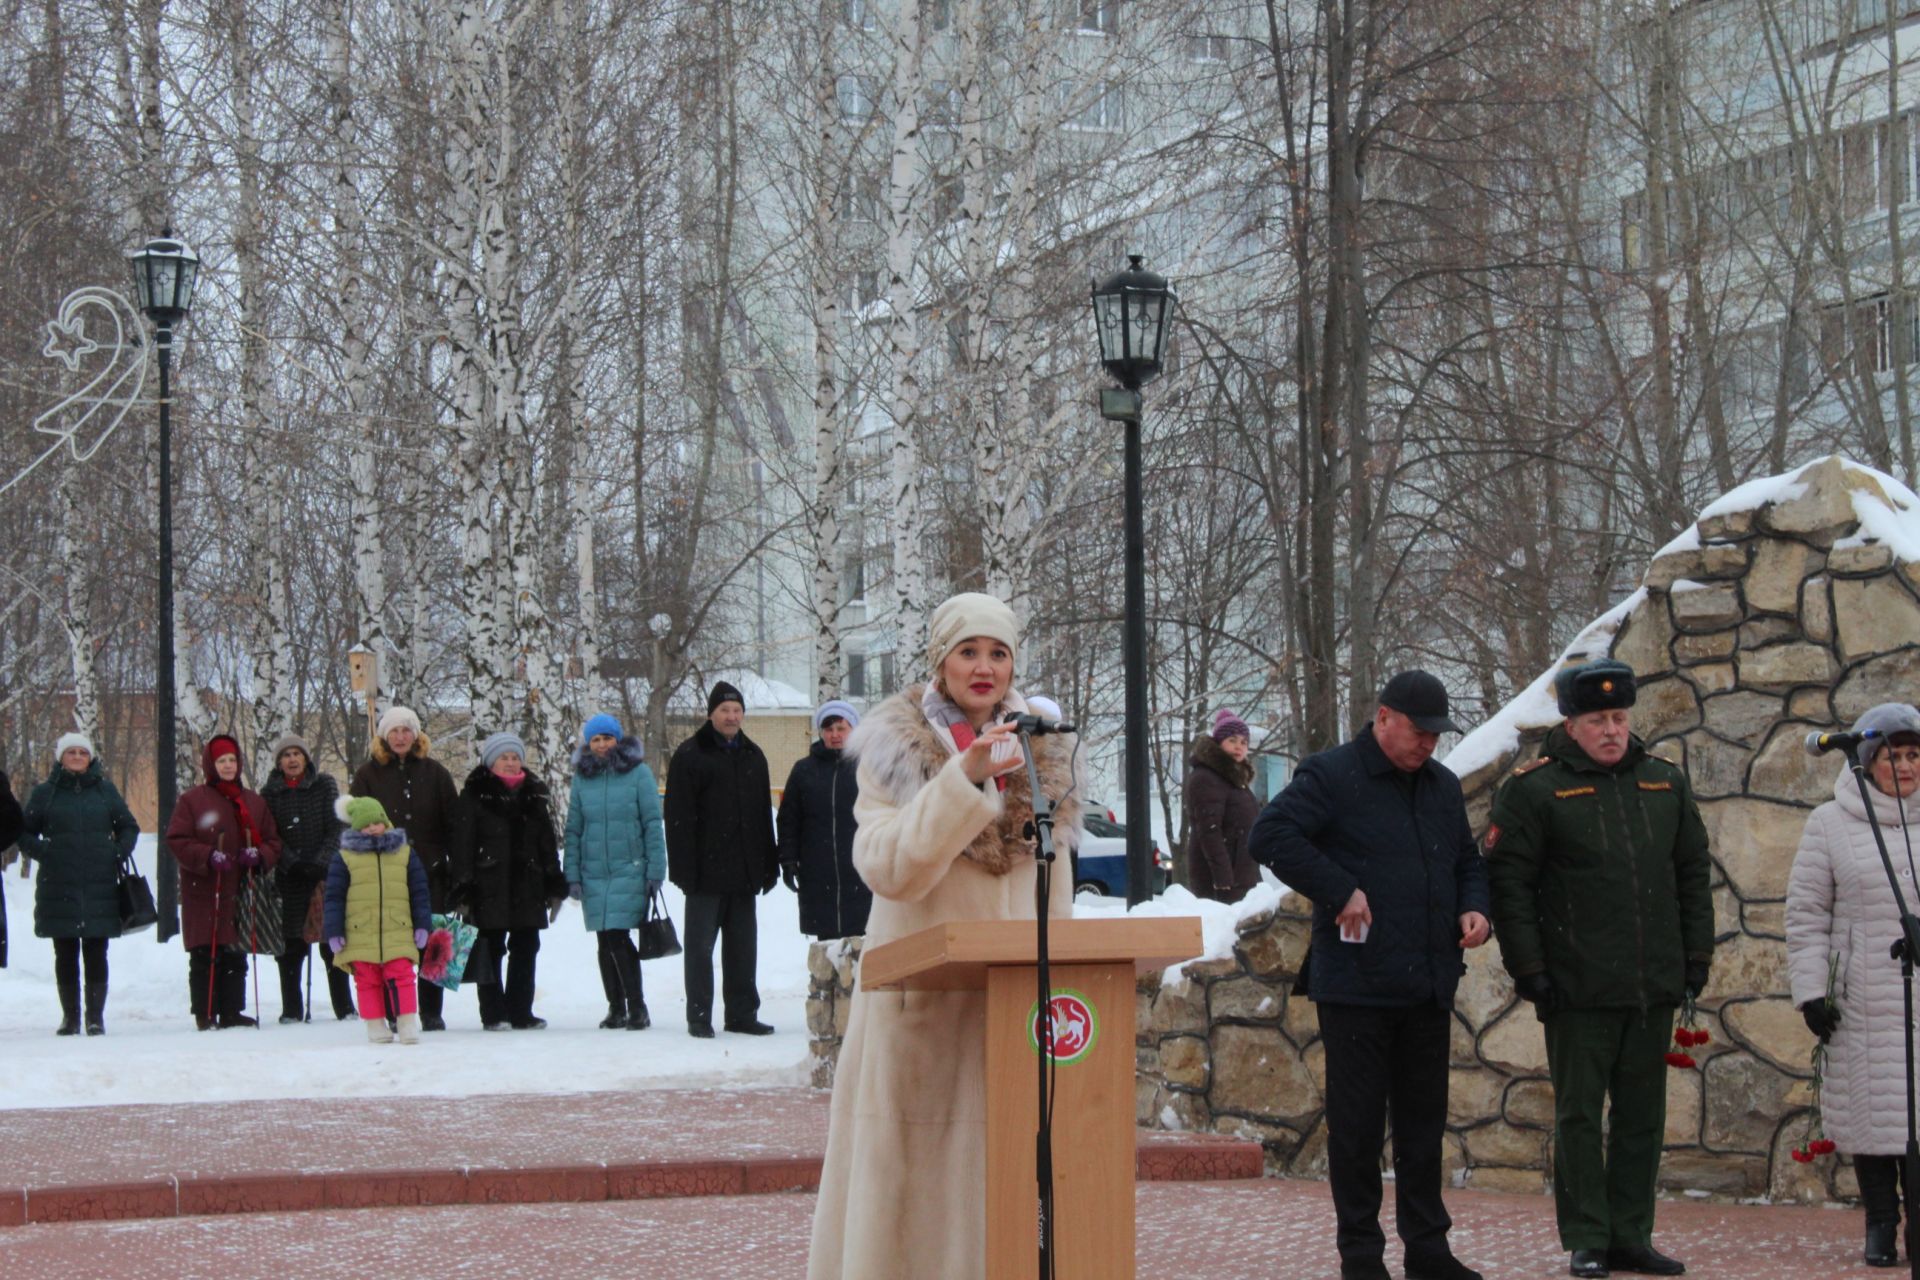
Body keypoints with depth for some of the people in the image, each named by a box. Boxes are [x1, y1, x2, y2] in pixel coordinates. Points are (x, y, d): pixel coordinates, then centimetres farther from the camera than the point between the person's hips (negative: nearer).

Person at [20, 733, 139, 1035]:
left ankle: (96, 1016, 3)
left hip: (100, 887, 0)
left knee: (96, 954, -1)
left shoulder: (104, 790, 9)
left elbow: (129, 827, 17)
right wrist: (41, 851, -5)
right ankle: (70, 1016, 10)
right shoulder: (45, 793, 6)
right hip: (58, 888, 0)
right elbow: (24, 831, 12)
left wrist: (118, 853, 1)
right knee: (66, 955, 3)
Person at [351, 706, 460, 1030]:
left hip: (430, 870, 1)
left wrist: (456, 866, 1)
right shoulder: (368, 775, 8)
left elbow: (452, 821, 8)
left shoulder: (434, 773, 10)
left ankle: (431, 1012, 9)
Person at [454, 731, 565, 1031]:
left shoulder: (534, 794, 13)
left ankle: (521, 1011, 14)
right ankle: (493, 1013, 5)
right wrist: (463, 888, -10)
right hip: (489, 886, -4)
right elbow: (463, 843, -3)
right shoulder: (475, 795, -1)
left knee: (525, 949, 7)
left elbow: (548, 843, 17)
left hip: (528, 885, 4)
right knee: (491, 950, 0)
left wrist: (555, 885, 12)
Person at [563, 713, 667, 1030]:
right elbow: (573, 830, 11)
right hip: (593, 874, 4)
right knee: (605, 944, 7)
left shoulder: (638, 773, -2)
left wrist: (655, 871, -6)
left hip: (629, 872, -4)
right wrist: (572, 876, 5)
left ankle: (637, 1007, -3)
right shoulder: (582, 778, 8)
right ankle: (616, 1007, 17)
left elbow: (653, 825, -2)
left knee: (619, 939, -12)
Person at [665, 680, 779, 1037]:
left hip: (744, 873, 5)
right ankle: (699, 1016, 4)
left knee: (743, 947, 9)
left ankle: (743, 1013, 15)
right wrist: (684, 869, -16)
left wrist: (768, 866, 12)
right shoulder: (691, 755, -3)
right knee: (700, 946, 0)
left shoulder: (752, 756, 15)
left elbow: (764, 816, 18)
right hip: (706, 871, -5)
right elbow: (679, 817, -9)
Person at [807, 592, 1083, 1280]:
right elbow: (889, 869, -16)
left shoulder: (1041, 754, 11)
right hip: (921, 988, -3)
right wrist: (962, 781, -23)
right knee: (913, 1160, -3)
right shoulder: (895, 752, 0)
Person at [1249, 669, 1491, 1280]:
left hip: (1428, 986, 6)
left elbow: (1467, 859, 27)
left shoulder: (1442, 786, 15)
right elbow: (1269, 834, -17)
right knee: (1357, 1121, 1)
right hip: (1356, 984, -6)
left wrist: (1473, 907, 6)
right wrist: (1340, 890, -19)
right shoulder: (1331, 776, -6)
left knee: (1424, 1121, 11)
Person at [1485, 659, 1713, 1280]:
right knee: (1580, 1117, 1)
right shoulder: (1533, 790, -4)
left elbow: (1694, 873, 18)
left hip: (1655, 988, 5)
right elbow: (1508, 883, -6)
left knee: (1642, 1116, 10)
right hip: (1579, 990, -5)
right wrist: (1529, 969, -10)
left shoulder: (1666, 783, 11)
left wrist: (1696, 956, 12)